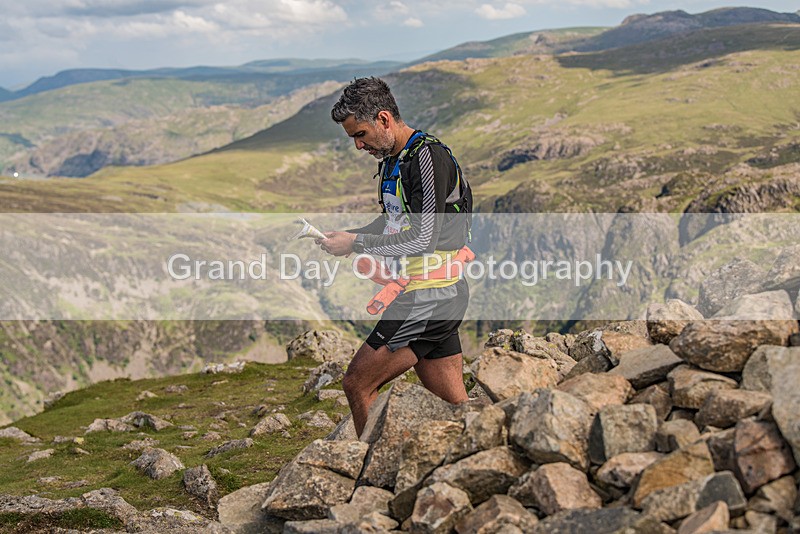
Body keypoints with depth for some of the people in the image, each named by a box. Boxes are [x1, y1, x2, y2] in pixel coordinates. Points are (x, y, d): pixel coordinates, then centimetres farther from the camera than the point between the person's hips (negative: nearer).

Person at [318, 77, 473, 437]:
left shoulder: (429, 157, -16)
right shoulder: (392, 160, 14)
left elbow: (424, 238, -22)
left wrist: (356, 244, -16)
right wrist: (348, 237, 9)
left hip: (430, 297, -10)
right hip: (437, 296, 10)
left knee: (357, 384, -3)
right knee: (454, 406, 10)